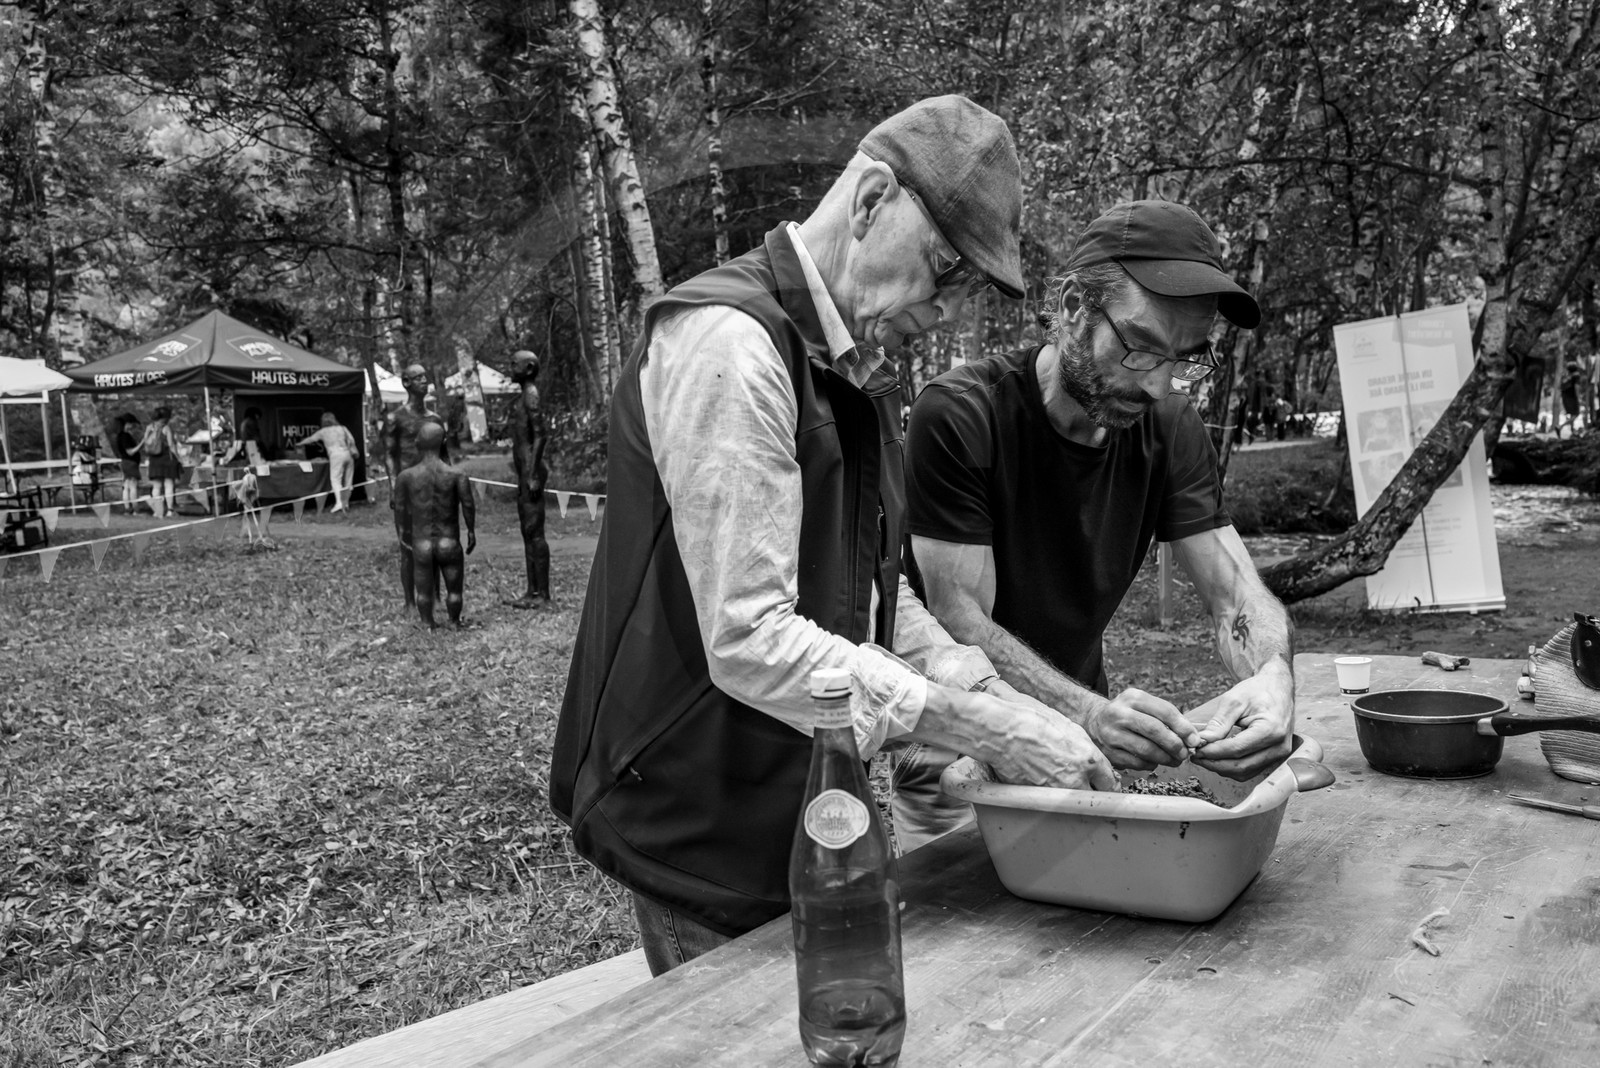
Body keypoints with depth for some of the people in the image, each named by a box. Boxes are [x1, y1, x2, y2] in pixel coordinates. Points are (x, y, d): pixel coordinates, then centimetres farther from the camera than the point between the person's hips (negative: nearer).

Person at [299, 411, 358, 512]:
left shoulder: (323, 432, 12)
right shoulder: (343, 428, 17)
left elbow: (311, 439, 26)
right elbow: (351, 440, 6)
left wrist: (300, 443, 42)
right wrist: (353, 451, 13)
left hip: (336, 455, -4)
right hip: (348, 454, 4)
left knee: (335, 479, -6)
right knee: (348, 480, 10)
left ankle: (339, 503, -22)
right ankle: (345, 503, 12)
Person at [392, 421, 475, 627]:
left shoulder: (406, 476, -6)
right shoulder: (456, 476, -11)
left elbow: (400, 509, 2)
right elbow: (468, 507, -11)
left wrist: (404, 532, 19)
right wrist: (471, 532, 5)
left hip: (421, 545, 1)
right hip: (449, 543, -1)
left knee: (424, 591, 18)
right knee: (453, 589, 17)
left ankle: (428, 624, 28)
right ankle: (454, 623, 28)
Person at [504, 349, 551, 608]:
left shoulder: (532, 397, -11)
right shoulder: (524, 398, 19)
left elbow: (540, 436, -19)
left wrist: (534, 476, -22)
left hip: (531, 472, -10)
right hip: (524, 473, 10)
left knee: (535, 532, -8)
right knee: (528, 533, 11)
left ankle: (543, 594, -6)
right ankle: (532, 591, 16)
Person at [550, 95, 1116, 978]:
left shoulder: (853, 365, 11)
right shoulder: (726, 342, -21)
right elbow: (748, 639, -27)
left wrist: (999, 701, -1)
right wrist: (986, 730, -23)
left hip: (805, 805, 9)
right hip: (706, 829, -8)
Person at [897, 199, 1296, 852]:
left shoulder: (1171, 429, -4)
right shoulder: (957, 416, -23)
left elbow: (1235, 589, -9)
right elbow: (962, 624, -26)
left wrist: (1271, 675, -33)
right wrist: (1089, 713, -42)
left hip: (1082, 748, 5)